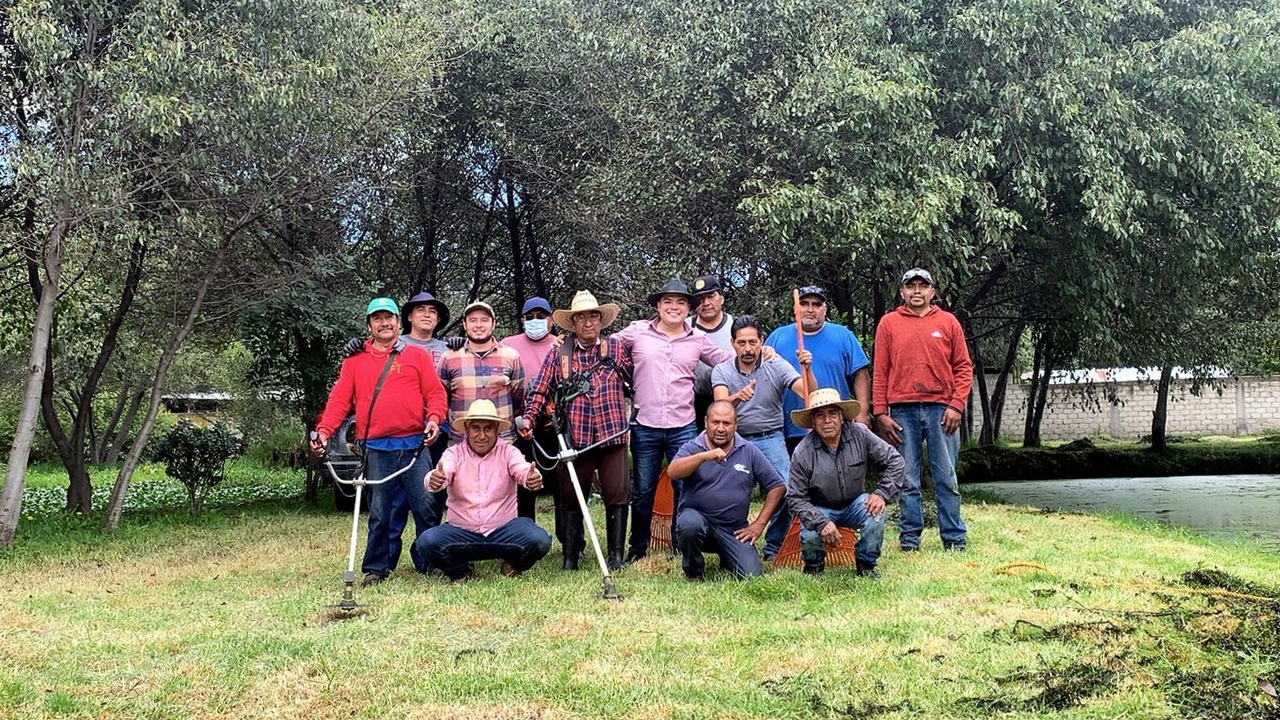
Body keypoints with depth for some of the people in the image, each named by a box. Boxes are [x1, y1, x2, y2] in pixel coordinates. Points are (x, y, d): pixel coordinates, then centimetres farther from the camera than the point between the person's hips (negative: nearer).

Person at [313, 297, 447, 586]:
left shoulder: (417, 355, 11)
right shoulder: (355, 361, 13)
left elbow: (435, 392, 5)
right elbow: (339, 399, 6)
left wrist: (434, 418, -13)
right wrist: (324, 430, -8)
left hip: (414, 445, -1)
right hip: (376, 449, 1)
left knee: (426, 508, 0)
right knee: (379, 513, 4)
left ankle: (428, 561, 14)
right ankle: (376, 568, 14)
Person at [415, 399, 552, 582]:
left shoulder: (508, 452, -1)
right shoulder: (454, 453, -1)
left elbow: (522, 470, -21)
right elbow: (441, 474, -20)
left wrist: (532, 478, -46)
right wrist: (434, 480, -46)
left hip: (504, 530, 0)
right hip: (461, 531, 0)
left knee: (540, 541, -27)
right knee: (427, 542, -27)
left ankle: (513, 563, 8)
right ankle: (459, 571, 5)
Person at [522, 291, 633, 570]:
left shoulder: (617, 348, 8)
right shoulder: (559, 353, 7)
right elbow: (540, 390, 6)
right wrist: (529, 418, -6)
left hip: (612, 435, 0)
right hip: (574, 438, 0)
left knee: (617, 494, -1)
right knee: (572, 497, 7)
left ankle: (616, 554, 8)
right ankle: (570, 556, 15)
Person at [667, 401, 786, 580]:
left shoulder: (750, 452, 5)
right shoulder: (692, 448, 0)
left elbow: (777, 487, 8)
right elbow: (672, 472, -20)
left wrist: (759, 524, 1)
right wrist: (704, 456, -34)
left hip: (734, 530, 2)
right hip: (697, 516, -2)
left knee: (752, 577, -15)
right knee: (690, 524, -37)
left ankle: (726, 559, 22)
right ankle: (693, 572, -5)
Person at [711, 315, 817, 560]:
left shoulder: (777, 366, -2)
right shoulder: (722, 371, -1)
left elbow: (809, 393, -13)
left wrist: (807, 369, -33)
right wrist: (737, 397, -42)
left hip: (770, 438, 0)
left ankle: (774, 548, 1)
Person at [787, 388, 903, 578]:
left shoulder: (860, 435, -14)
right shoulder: (802, 453, -18)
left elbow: (894, 461, -7)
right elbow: (795, 498, -15)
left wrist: (882, 493, -20)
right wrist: (821, 522, -28)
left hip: (855, 504, 2)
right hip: (820, 509, -2)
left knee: (875, 511, -30)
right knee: (810, 536, -31)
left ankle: (866, 563, -3)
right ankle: (814, 564, 9)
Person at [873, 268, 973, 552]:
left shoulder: (948, 322, 9)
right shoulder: (889, 323, 9)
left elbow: (963, 367, 7)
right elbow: (880, 371, 6)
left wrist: (956, 405, -5)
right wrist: (881, 413, -1)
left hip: (941, 408, 0)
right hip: (903, 410, 0)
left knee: (946, 478, 3)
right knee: (907, 480, 4)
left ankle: (954, 538, 8)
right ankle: (909, 537, 10)